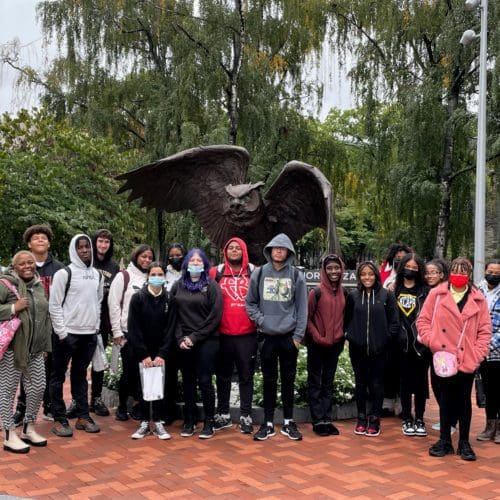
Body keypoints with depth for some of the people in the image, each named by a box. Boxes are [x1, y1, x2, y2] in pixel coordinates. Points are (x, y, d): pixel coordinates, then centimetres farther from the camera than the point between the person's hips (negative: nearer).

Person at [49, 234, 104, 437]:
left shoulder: (97, 274, 10)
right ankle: (59, 419, 9)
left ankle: (83, 416, 19)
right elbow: (54, 305, -9)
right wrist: (62, 332, -12)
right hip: (68, 333, -5)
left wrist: (96, 328, 8)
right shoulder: (64, 273, -8)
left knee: (80, 375, 13)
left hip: (89, 334, 5)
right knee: (59, 376, 3)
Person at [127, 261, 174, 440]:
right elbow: (133, 329, -9)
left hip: (161, 352, 1)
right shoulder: (137, 298, -7)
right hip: (142, 352, -1)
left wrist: (162, 354, -11)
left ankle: (157, 423, 12)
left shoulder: (169, 299, -3)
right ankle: (145, 423, 12)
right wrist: (143, 355, -13)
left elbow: (169, 328, -3)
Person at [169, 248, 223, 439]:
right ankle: (189, 421, 18)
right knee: (188, 382, 8)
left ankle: (209, 422, 8)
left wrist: (195, 337, -10)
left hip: (206, 341, -3)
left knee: (204, 381, -3)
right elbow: (173, 314, 8)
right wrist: (180, 338, -4)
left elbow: (215, 316, -7)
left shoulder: (211, 286, -1)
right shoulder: (178, 286, 10)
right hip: (184, 342, 3)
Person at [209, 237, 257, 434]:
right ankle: (223, 414, 22)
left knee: (246, 376, 7)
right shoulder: (216, 273, 4)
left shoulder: (254, 272, 3)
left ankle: (246, 416, 15)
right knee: (223, 376, 11)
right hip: (223, 334, 1)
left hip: (247, 334, -1)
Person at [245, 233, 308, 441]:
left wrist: (298, 334, -4)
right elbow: (250, 302, 8)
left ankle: (288, 422, 20)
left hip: (289, 336, 0)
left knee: (288, 380, 8)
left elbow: (302, 307, 0)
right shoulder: (259, 273, 2)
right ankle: (268, 423, 17)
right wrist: (260, 319, -7)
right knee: (269, 380, 9)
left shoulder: (296, 275, 0)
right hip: (267, 336, 1)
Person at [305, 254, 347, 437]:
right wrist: (317, 337, -12)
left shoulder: (344, 293, 5)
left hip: (335, 344, 5)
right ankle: (318, 421, 7)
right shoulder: (316, 292, -10)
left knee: (328, 382, 11)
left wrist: (341, 335, 5)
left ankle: (327, 419, 18)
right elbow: (307, 318, -8)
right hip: (317, 344, -5)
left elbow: (345, 316, 13)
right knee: (315, 382, 3)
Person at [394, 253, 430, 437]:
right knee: (405, 381, 7)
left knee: (420, 381, 4)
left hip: (421, 343, -1)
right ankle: (407, 419, 17)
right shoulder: (394, 290, 8)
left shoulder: (425, 291, 4)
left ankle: (419, 419, 15)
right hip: (402, 343, 1)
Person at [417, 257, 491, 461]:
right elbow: (423, 320, 2)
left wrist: (478, 354, -7)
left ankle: (464, 443, 22)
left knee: (464, 401, 10)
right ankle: (444, 441, 23)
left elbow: (485, 330, 2)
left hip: (467, 360, 0)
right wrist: (431, 341, -12)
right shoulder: (436, 294, 0)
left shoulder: (478, 299, 2)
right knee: (446, 399, 11)